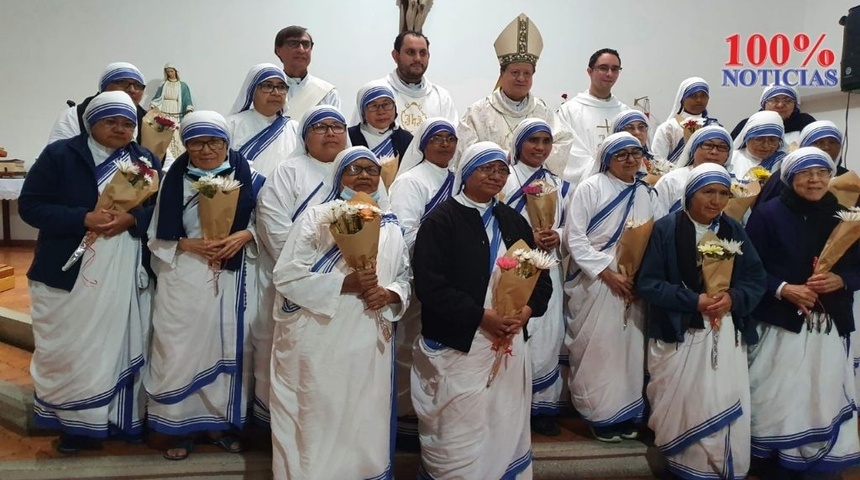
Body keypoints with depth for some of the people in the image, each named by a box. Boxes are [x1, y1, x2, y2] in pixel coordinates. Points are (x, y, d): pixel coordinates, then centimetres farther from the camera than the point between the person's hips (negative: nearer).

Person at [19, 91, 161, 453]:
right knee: (70, 350, 5)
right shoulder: (59, 154, -2)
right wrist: (84, 219, -20)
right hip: (68, 274, -2)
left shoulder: (146, 161, 8)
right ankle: (76, 421, 20)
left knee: (121, 346, 9)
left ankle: (122, 418, 22)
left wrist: (131, 218, -17)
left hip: (125, 278, 2)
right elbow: (30, 205, -7)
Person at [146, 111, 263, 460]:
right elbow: (159, 236, 2)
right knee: (181, 350, 2)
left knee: (228, 349, 8)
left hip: (233, 279, 1)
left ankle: (220, 422, 23)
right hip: (184, 279, 0)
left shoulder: (246, 176, 1)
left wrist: (244, 236, -14)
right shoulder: (174, 179, 1)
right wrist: (189, 244, -14)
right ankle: (180, 425, 17)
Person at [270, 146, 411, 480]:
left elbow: (405, 280, 15)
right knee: (318, 427, 3)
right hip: (319, 344, -4)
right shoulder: (316, 218, -2)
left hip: (368, 345, 4)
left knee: (364, 426, 11)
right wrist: (345, 284, -18)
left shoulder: (391, 227, 12)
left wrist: (389, 295, -8)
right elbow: (287, 277, -10)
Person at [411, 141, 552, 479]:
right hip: (458, 346, -5)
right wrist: (483, 317, -18)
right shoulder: (441, 220, -5)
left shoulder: (514, 221, 14)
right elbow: (430, 285, -14)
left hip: (510, 343, 6)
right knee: (460, 441, -1)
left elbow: (540, 276, 13)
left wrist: (526, 312, -7)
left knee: (507, 431, 14)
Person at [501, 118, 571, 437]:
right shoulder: (504, 179, -1)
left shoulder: (559, 187, 15)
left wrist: (557, 237, -5)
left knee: (548, 337, 5)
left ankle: (542, 405, 16)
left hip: (548, 272, 5)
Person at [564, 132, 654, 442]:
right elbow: (575, 239, -12)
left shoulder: (643, 193, 10)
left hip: (633, 284, 5)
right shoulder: (590, 188, -7)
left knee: (629, 348, 8)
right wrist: (609, 273, -15)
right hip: (595, 281, -5)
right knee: (596, 349, 0)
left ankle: (625, 412, 21)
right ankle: (598, 413, 15)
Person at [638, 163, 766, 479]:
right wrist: (694, 300, -18)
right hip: (678, 335, -3)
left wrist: (733, 298, -14)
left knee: (726, 407, 2)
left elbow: (757, 279, 6)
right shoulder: (665, 229, -5)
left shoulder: (734, 231, 8)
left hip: (726, 335, 3)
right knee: (683, 406, 5)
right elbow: (647, 283, -9)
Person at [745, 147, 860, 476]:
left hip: (830, 328, 4)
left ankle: (817, 465, 21)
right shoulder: (768, 214, -3)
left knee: (824, 398, 5)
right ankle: (775, 466, 14)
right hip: (780, 326, -4)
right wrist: (783, 289, -18)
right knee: (780, 400, -1)